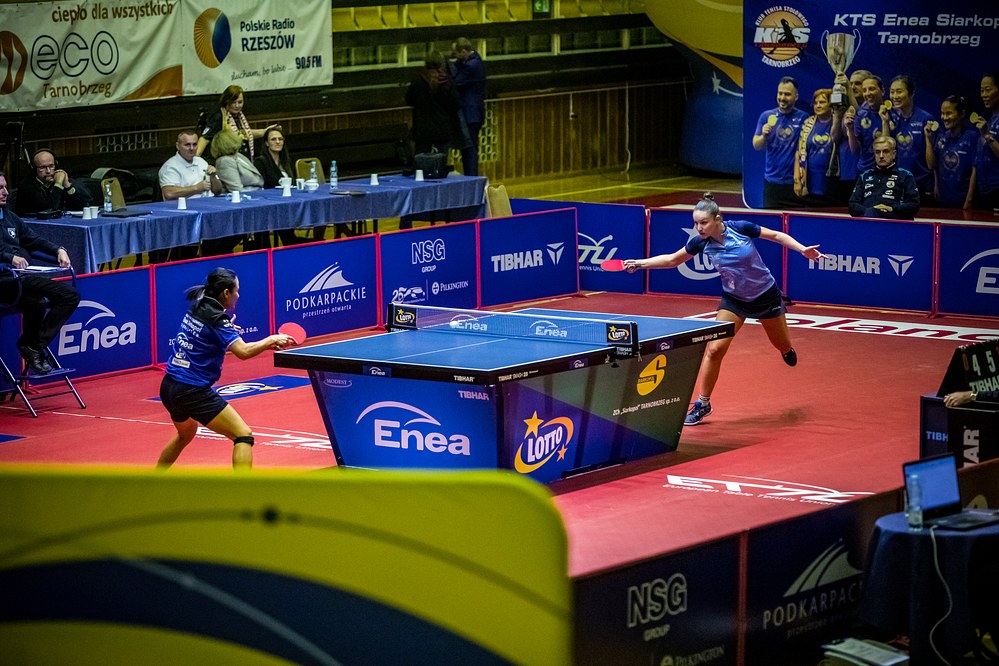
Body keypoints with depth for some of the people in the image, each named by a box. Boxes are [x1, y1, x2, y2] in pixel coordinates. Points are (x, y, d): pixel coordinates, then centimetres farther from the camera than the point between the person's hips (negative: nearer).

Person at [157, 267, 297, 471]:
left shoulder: (196, 309, 11)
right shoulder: (216, 318, -14)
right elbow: (243, 351, -25)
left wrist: (228, 331, 20)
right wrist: (271, 340, -12)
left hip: (168, 387, 9)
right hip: (192, 391, -9)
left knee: (186, 434, 36)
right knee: (243, 435, -11)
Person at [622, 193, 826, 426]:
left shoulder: (741, 228, -25)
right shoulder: (700, 243, -18)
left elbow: (776, 235, -10)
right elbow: (672, 259, -3)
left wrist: (803, 249, -19)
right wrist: (640, 263, -14)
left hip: (766, 295, -1)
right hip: (734, 300, 1)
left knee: (783, 345, 17)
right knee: (714, 349, -15)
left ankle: (787, 350, 58)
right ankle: (703, 403, -1)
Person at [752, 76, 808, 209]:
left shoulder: (803, 118, 0)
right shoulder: (766, 116, 5)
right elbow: (756, 146, 4)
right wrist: (764, 136, -18)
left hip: (795, 182, -2)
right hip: (772, 181, 2)